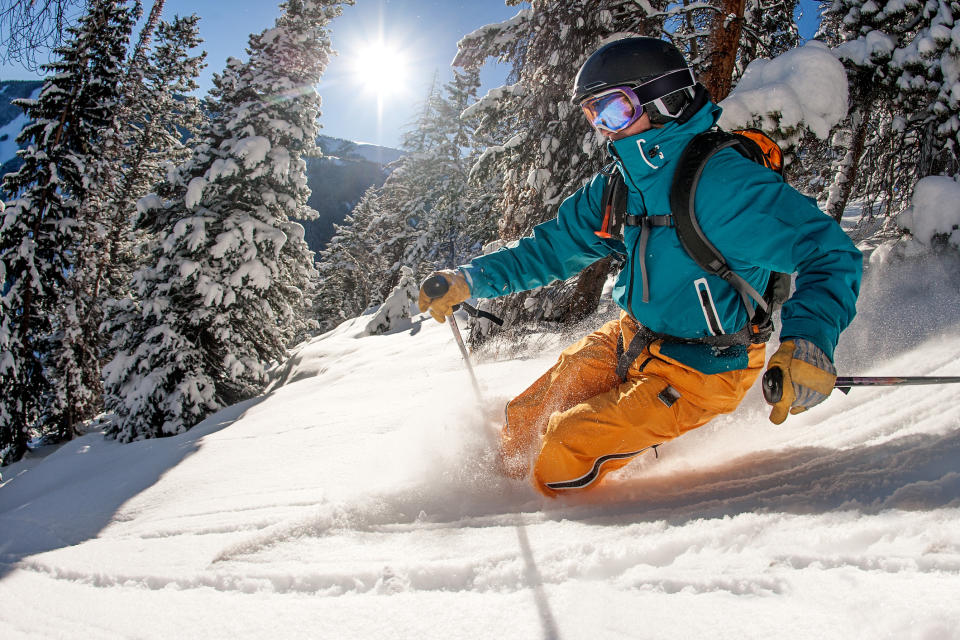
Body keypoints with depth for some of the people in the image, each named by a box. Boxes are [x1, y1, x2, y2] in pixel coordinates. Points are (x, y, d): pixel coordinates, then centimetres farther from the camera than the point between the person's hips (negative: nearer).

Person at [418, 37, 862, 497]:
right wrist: (469, 279, -1)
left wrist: (807, 341, -46)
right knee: (524, 422, 10)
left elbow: (830, 255, -27)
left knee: (565, 452, -11)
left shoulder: (723, 180, -26)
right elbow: (553, 247, 9)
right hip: (630, 339, 7)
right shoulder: (618, 185, -2)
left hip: (699, 372, -7)